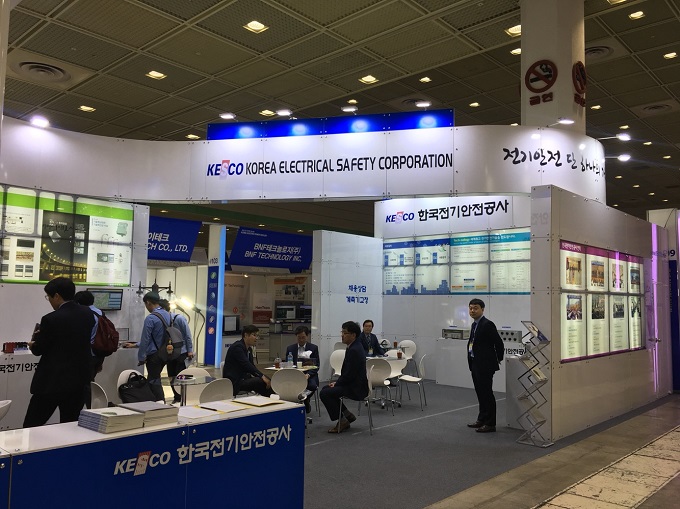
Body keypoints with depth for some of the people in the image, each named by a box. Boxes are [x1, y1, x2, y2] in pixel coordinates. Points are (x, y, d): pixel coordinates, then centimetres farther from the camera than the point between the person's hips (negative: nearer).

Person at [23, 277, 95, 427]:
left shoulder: (51, 319, -17)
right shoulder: (88, 314, 2)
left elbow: (38, 350, -5)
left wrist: (32, 344, 19)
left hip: (52, 381, -6)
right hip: (79, 380, 6)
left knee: (32, 427, 6)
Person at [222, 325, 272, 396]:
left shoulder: (249, 349, 15)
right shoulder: (237, 347, -14)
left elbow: (251, 366, 11)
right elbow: (246, 364, -26)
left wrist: (262, 376, -7)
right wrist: (262, 377, -33)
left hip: (243, 378, 9)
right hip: (234, 382, -9)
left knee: (268, 381, -12)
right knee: (261, 382, -26)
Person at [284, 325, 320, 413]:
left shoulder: (314, 348, 5)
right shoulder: (290, 349, 10)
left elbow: (316, 366, 0)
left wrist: (308, 375, -19)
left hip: (309, 374, 0)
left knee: (312, 385, -33)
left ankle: (305, 401, -1)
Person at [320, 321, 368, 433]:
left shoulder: (354, 350, -22)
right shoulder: (355, 347, 10)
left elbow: (349, 375, -23)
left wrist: (337, 383, -9)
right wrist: (337, 382, 9)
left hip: (356, 388, -11)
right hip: (354, 383, 11)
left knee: (325, 393, -17)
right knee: (325, 389, 15)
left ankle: (342, 421, -4)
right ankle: (347, 415, 18)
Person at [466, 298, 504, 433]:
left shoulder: (487, 324, -17)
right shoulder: (475, 325, 12)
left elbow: (499, 343, -17)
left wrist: (499, 359, -5)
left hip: (485, 365, -9)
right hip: (475, 364, 9)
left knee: (487, 393, -1)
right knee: (480, 393, 16)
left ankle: (490, 424, 6)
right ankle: (482, 419, 27)